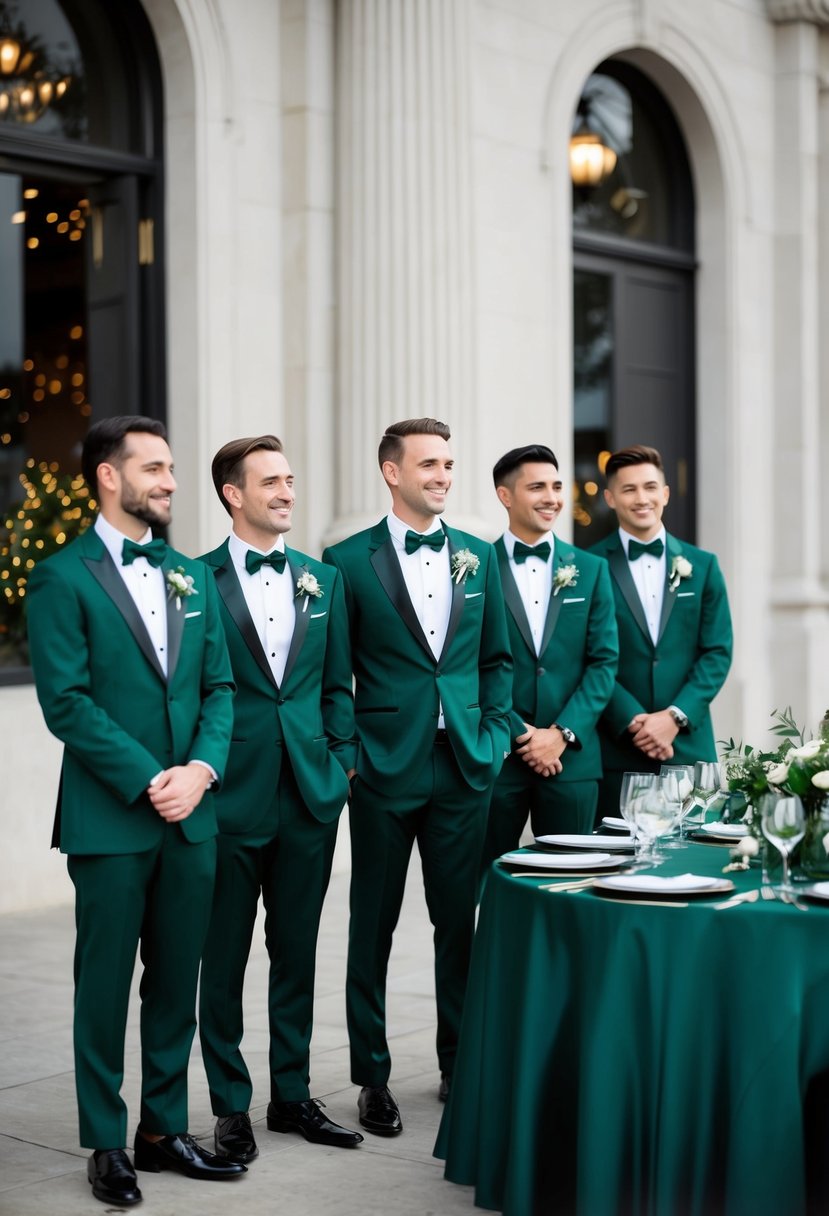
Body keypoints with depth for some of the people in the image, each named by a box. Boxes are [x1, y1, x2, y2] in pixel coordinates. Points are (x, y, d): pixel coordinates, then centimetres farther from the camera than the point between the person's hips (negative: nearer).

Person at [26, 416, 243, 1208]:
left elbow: (219, 688, 10)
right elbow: (66, 702, -12)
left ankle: (165, 1128, 24)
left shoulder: (191, 578, 13)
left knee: (176, 982, 11)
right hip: (109, 820, -5)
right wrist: (149, 781, -16)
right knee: (105, 985, 4)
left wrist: (201, 769, -7)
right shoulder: (63, 579, -6)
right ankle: (107, 1144, 16)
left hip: (190, 816, 5)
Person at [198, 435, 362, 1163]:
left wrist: (342, 761, 4)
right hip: (230, 797, -4)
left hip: (310, 794, 4)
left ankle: (292, 1094, 24)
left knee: (297, 951, 12)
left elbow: (337, 686, 13)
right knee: (225, 955, 6)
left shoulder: (323, 580, 10)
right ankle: (231, 1105, 17)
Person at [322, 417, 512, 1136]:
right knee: (373, 923, 5)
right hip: (385, 769, -3)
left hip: (464, 766, 3)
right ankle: (373, 1076, 16)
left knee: (460, 920, 9)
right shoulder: (348, 560, -3)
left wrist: (495, 733, 5)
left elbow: (496, 659, 15)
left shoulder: (478, 557, 10)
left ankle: (460, 1064, 24)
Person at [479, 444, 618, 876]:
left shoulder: (590, 570, 9)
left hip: (571, 756, 2)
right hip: (495, 756, -2)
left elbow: (603, 661, 4)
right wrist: (520, 734, -9)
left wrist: (562, 733, -7)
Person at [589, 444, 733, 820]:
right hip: (616, 750, -2)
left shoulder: (702, 565, 10)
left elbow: (717, 652, 5)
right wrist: (633, 720, -13)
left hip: (689, 747, 3)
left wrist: (675, 716, -8)